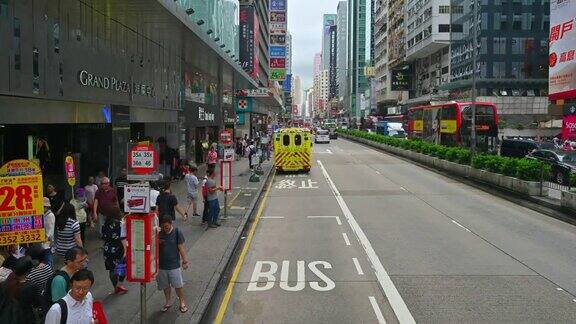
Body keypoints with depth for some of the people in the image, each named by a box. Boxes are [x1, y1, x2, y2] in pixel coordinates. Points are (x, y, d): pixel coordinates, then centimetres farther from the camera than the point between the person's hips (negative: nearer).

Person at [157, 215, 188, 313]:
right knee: (165, 286, 17)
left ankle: (182, 302, 27)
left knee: (178, 285, 8)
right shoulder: (159, 233, -7)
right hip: (161, 265, 3)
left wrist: (185, 261, -4)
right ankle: (168, 302, 38)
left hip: (174, 264, -2)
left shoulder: (177, 232, -13)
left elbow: (181, 247, -7)